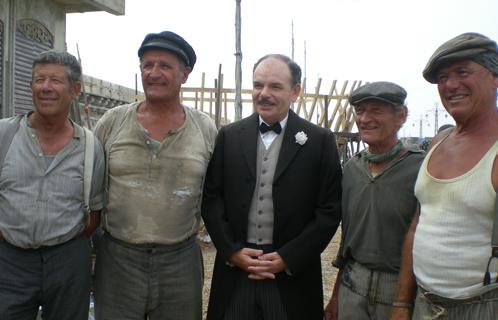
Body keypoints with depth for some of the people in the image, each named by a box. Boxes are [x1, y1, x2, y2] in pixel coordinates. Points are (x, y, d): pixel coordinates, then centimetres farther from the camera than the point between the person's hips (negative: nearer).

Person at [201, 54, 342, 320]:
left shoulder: (320, 141, -3)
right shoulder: (229, 136, 3)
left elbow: (330, 210, -5)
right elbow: (211, 197, 4)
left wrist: (288, 258, -9)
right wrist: (231, 250, -5)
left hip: (293, 274, -1)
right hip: (235, 268, 2)